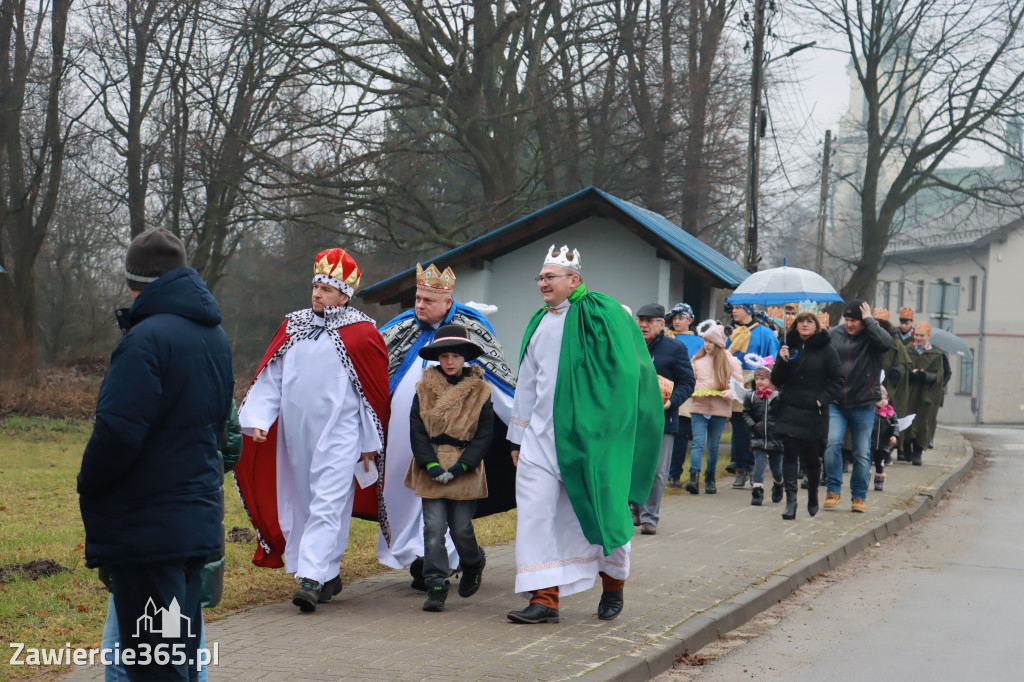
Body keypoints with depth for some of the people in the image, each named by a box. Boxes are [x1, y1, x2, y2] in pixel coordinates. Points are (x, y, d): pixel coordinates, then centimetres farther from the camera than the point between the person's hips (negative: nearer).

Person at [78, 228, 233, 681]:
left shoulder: (146, 338, -18)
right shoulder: (215, 337, 12)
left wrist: (88, 490, -5)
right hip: (198, 521, 9)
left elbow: (116, 434, -22)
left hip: (146, 530, -9)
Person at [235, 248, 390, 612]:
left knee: (328, 504, -12)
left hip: (339, 434, -5)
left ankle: (312, 578, -16)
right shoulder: (293, 326, 11)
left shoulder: (362, 333, -1)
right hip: (294, 432, 5)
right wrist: (258, 418, -3)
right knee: (301, 504, 10)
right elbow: (270, 376, 10)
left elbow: (374, 391, 1)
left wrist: (370, 443, 1)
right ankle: (329, 576, 21)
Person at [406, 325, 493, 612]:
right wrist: (431, 464, -12)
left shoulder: (480, 392, 2)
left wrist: (460, 466, -12)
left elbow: (484, 435, -1)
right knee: (434, 527, -7)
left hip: (465, 471, -1)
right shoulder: (424, 389, 4)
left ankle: (473, 564, 34)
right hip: (431, 470, 1)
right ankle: (436, 588, -3)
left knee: (461, 528, 3)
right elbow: (416, 429, 1)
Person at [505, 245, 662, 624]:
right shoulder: (540, 323, 15)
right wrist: (518, 436, 19)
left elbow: (623, 374, -8)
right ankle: (544, 599, -4)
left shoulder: (600, 314, -6)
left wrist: (604, 426, -13)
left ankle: (614, 586, 28)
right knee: (536, 513, -5)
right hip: (541, 436, 6)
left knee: (599, 511, 5)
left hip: (587, 436, -6)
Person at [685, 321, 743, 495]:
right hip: (699, 407, 1)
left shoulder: (729, 360, 0)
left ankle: (710, 478, 21)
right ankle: (694, 477, -20)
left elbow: (739, 382, 3)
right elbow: (689, 381, 17)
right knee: (698, 442, -11)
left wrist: (730, 392, -15)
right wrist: (692, 390, -3)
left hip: (720, 409, -1)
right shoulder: (697, 360, 8)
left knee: (713, 445, 8)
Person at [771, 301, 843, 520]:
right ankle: (790, 500, -12)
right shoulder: (790, 345, 6)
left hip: (814, 414, -2)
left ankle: (813, 494, 33)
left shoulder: (826, 348, -3)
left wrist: (822, 399, -12)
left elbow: (838, 381, -1)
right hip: (789, 410, 2)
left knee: (811, 457, 9)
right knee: (789, 455, -9)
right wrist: (782, 361, -9)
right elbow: (777, 381, 8)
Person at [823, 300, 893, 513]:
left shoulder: (872, 336, -5)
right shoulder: (833, 335, 2)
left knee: (862, 453, 4)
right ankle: (833, 490, -3)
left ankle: (859, 497, 18)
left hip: (863, 406, -1)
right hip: (835, 404, 1)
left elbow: (886, 342, -30)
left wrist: (869, 320, -21)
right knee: (832, 443, -16)